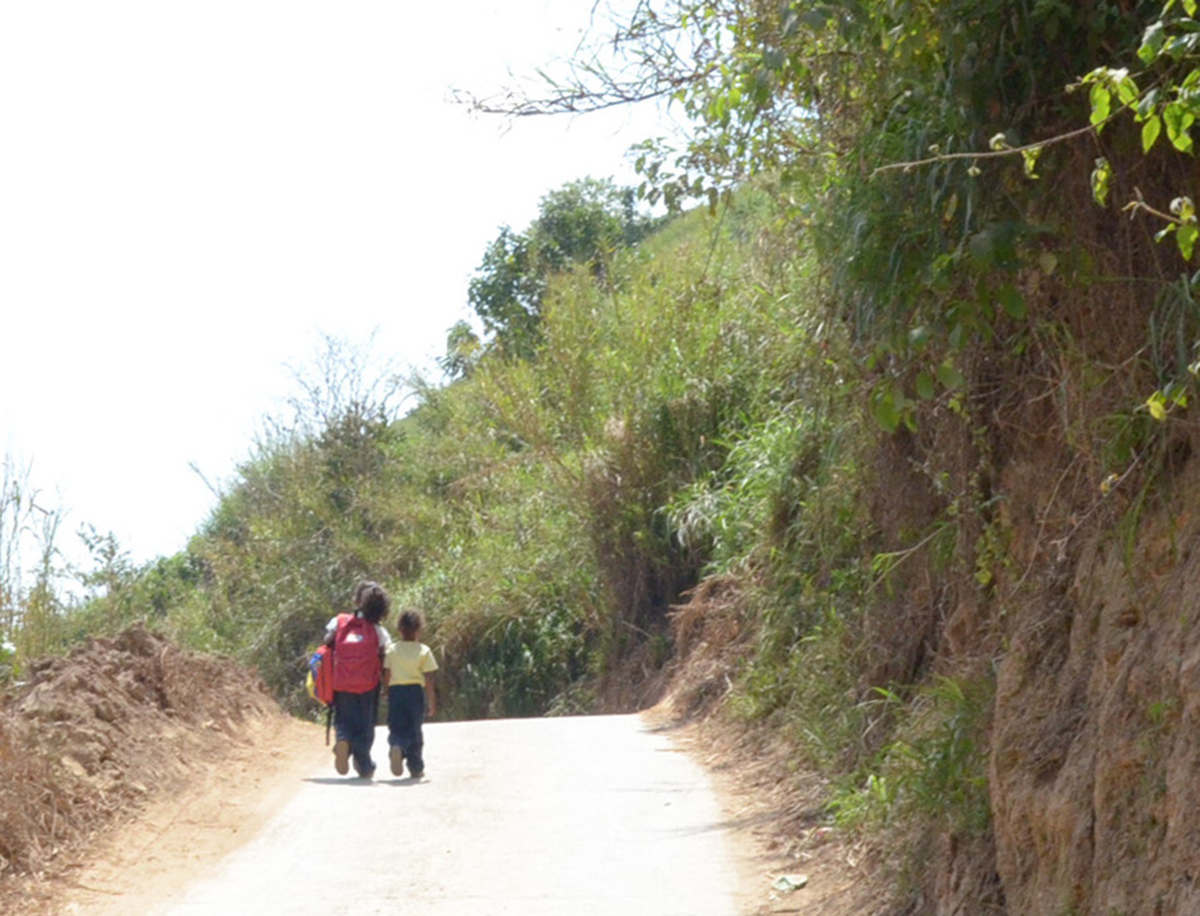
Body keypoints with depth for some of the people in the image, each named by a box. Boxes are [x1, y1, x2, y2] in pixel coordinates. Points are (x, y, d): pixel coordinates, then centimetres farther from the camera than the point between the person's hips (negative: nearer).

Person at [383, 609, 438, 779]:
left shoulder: (392, 650, 4)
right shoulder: (424, 651, -2)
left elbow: (386, 676, 3)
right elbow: (429, 680, -4)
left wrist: (388, 694, 14)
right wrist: (432, 702, 2)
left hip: (395, 691, 1)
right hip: (415, 691, -1)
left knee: (396, 728, 4)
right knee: (415, 731, 9)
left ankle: (396, 747, -30)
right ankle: (416, 768, 13)